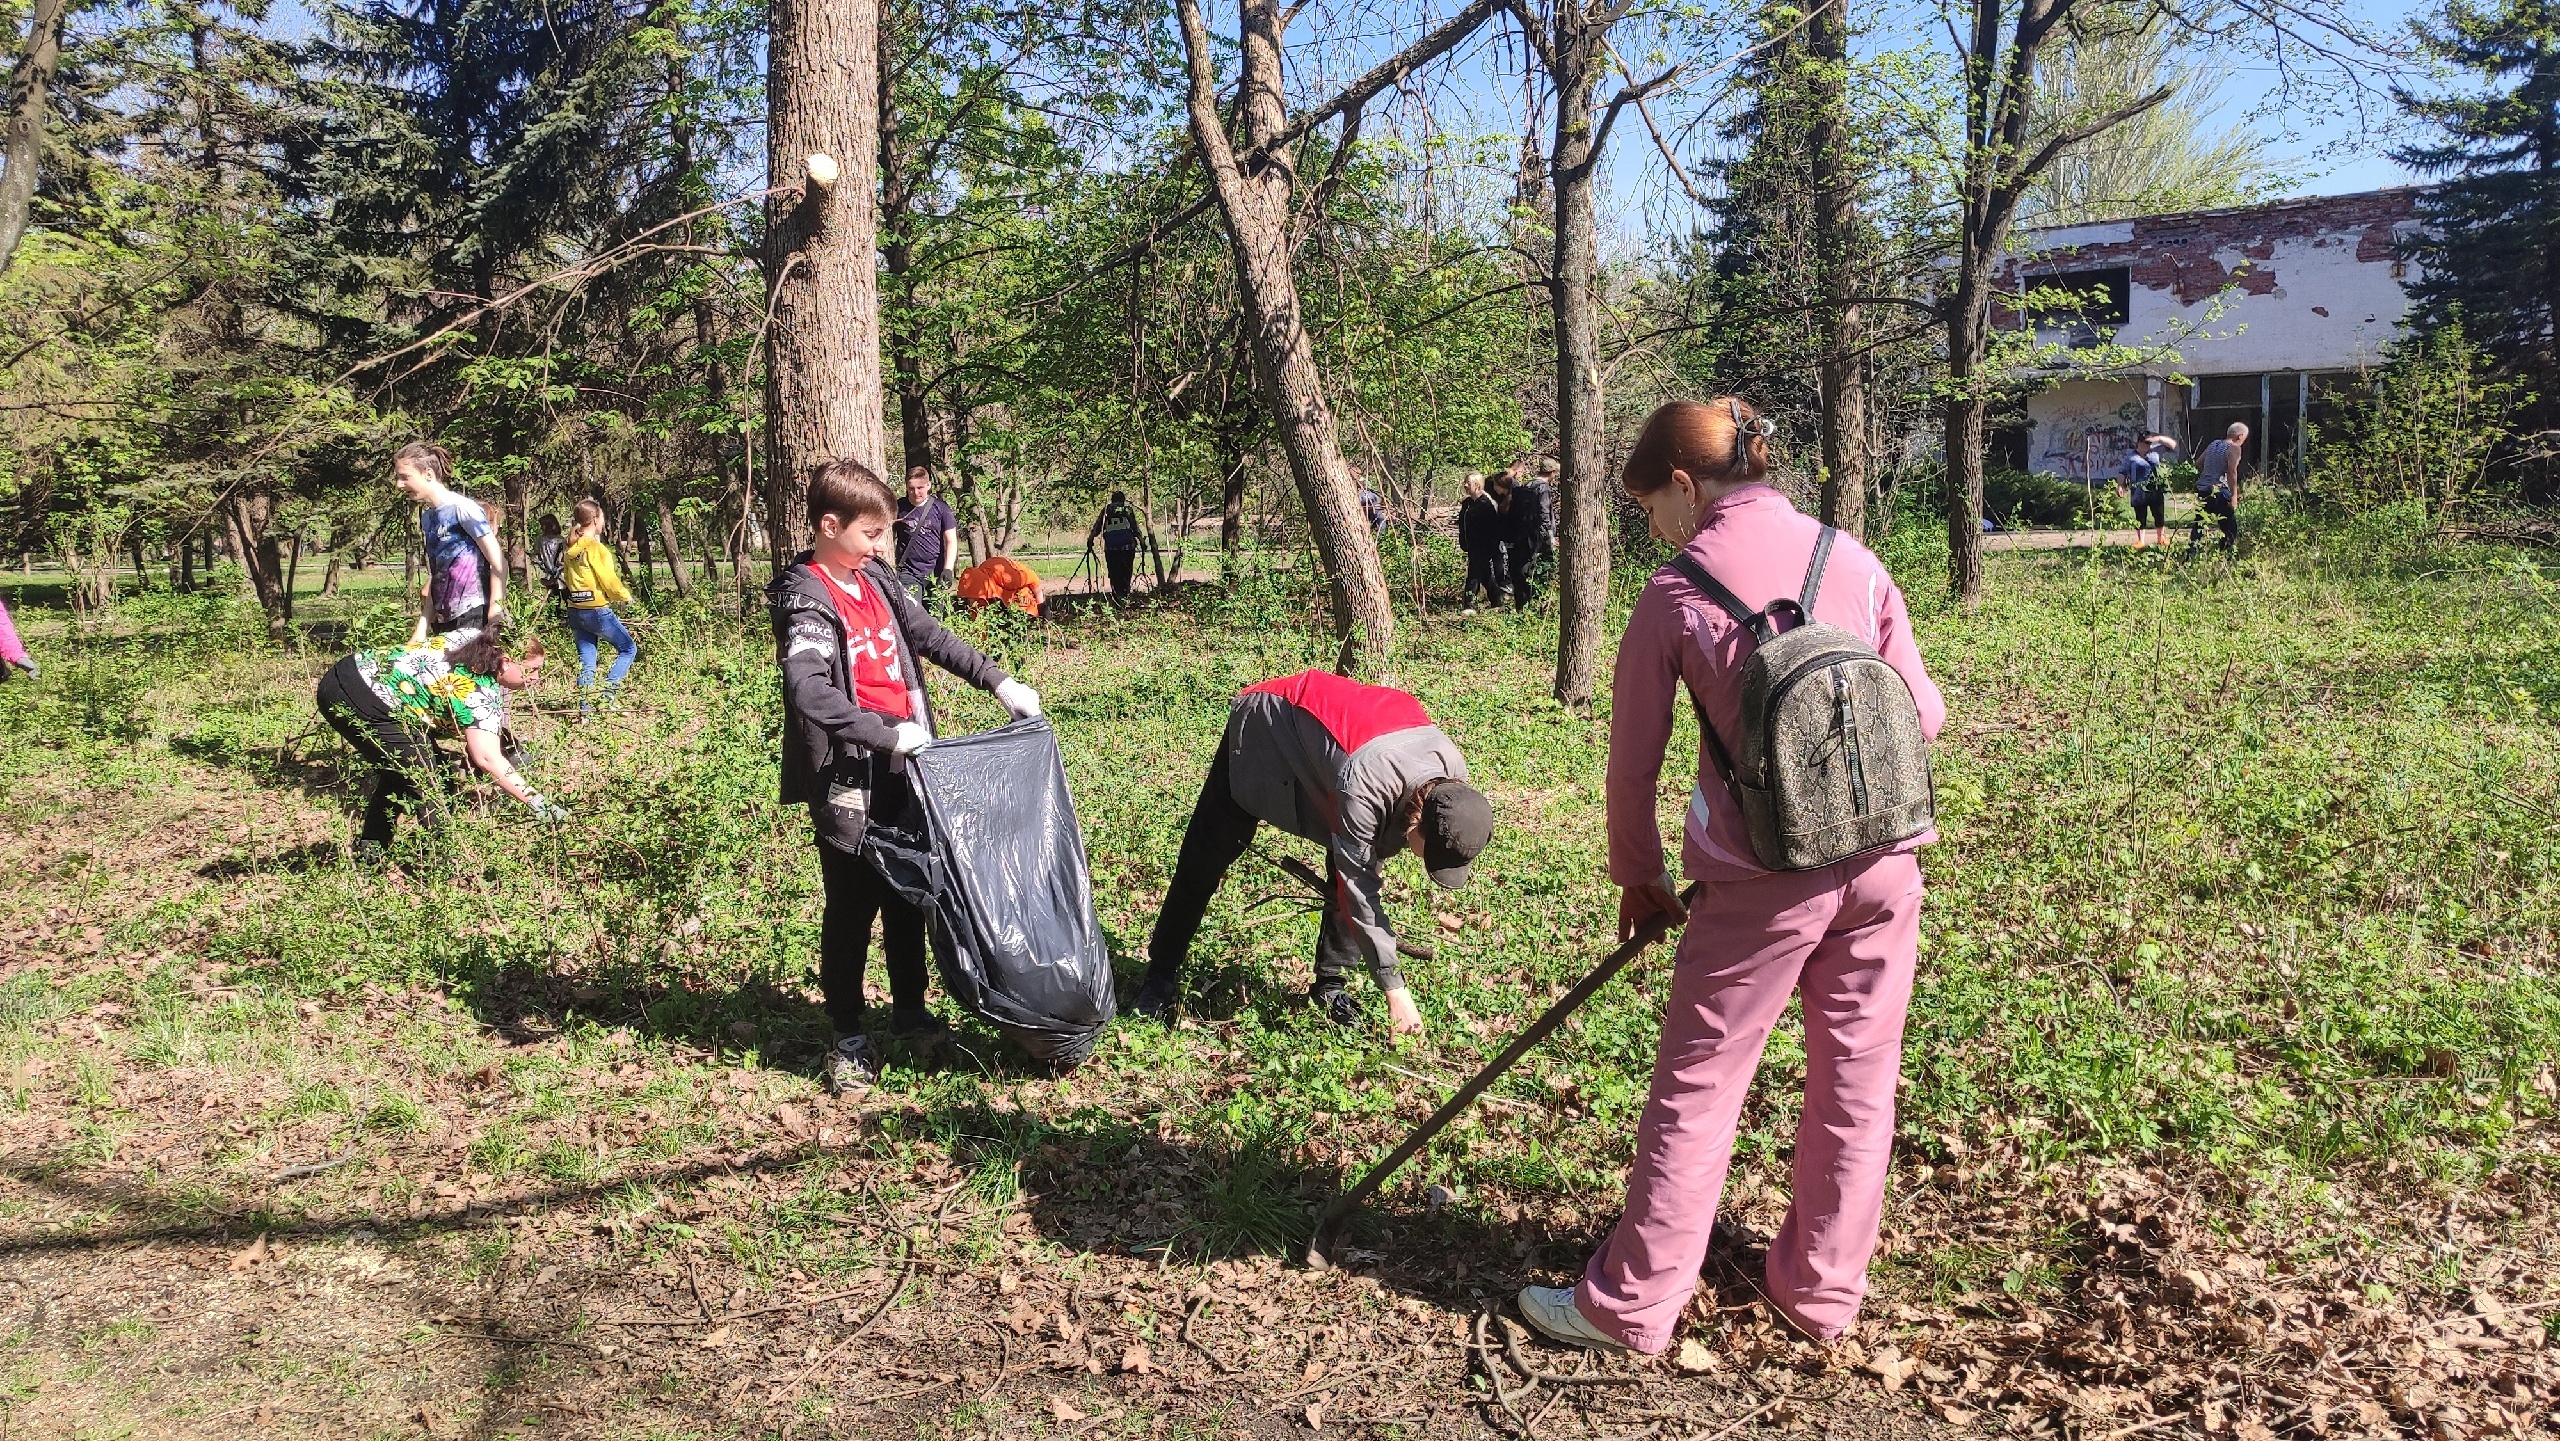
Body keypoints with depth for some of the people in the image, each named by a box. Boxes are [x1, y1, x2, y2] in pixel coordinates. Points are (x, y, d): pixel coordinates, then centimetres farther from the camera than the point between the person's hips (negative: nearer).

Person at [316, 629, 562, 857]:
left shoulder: (473, 638, 6)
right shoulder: (483, 694, -18)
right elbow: (488, 759, -27)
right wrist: (537, 801, -30)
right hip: (364, 703, -10)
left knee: (397, 771, 25)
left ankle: (369, 850, 36)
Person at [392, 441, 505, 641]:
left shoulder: (461, 508, -8)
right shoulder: (427, 518, 16)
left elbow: (498, 564, -12)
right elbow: (434, 577, 17)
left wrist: (496, 607, -19)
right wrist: (422, 628, 11)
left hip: (474, 618, -8)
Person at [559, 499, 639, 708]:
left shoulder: (571, 549, 10)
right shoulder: (596, 548, -14)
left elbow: (567, 580, 15)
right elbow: (609, 581, -15)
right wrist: (625, 596, 3)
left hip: (576, 611, 8)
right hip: (597, 611, -8)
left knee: (586, 661, 10)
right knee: (628, 649, 5)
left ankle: (585, 707, 7)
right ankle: (606, 694, -7)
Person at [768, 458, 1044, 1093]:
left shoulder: (875, 580, 9)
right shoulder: (807, 601, -16)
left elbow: (932, 636, 16)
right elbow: (809, 693, -30)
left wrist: (999, 682, 9)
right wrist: (890, 734, -30)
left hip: (901, 770, 8)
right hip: (849, 783, -7)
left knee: (908, 896, 17)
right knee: (852, 909, 3)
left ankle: (910, 1012, 33)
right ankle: (847, 1039, 16)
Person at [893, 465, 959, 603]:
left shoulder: (940, 508, 2)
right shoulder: (899, 508, 3)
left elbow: (951, 541, 3)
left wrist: (948, 569, -9)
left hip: (935, 573, 1)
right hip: (908, 573, 0)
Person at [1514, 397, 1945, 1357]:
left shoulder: (1678, 593, -5)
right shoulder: (1853, 559, 5)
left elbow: (1633, 765, -1)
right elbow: (1923, 712, 8)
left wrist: (1636, 876, 13)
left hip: (1761, 877, -4)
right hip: (1883, 861, 4)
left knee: (1698, 1087, 6)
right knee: (1857, 1080, 16)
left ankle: (1630, 1305, 17)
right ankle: (1822, 1289, 31)